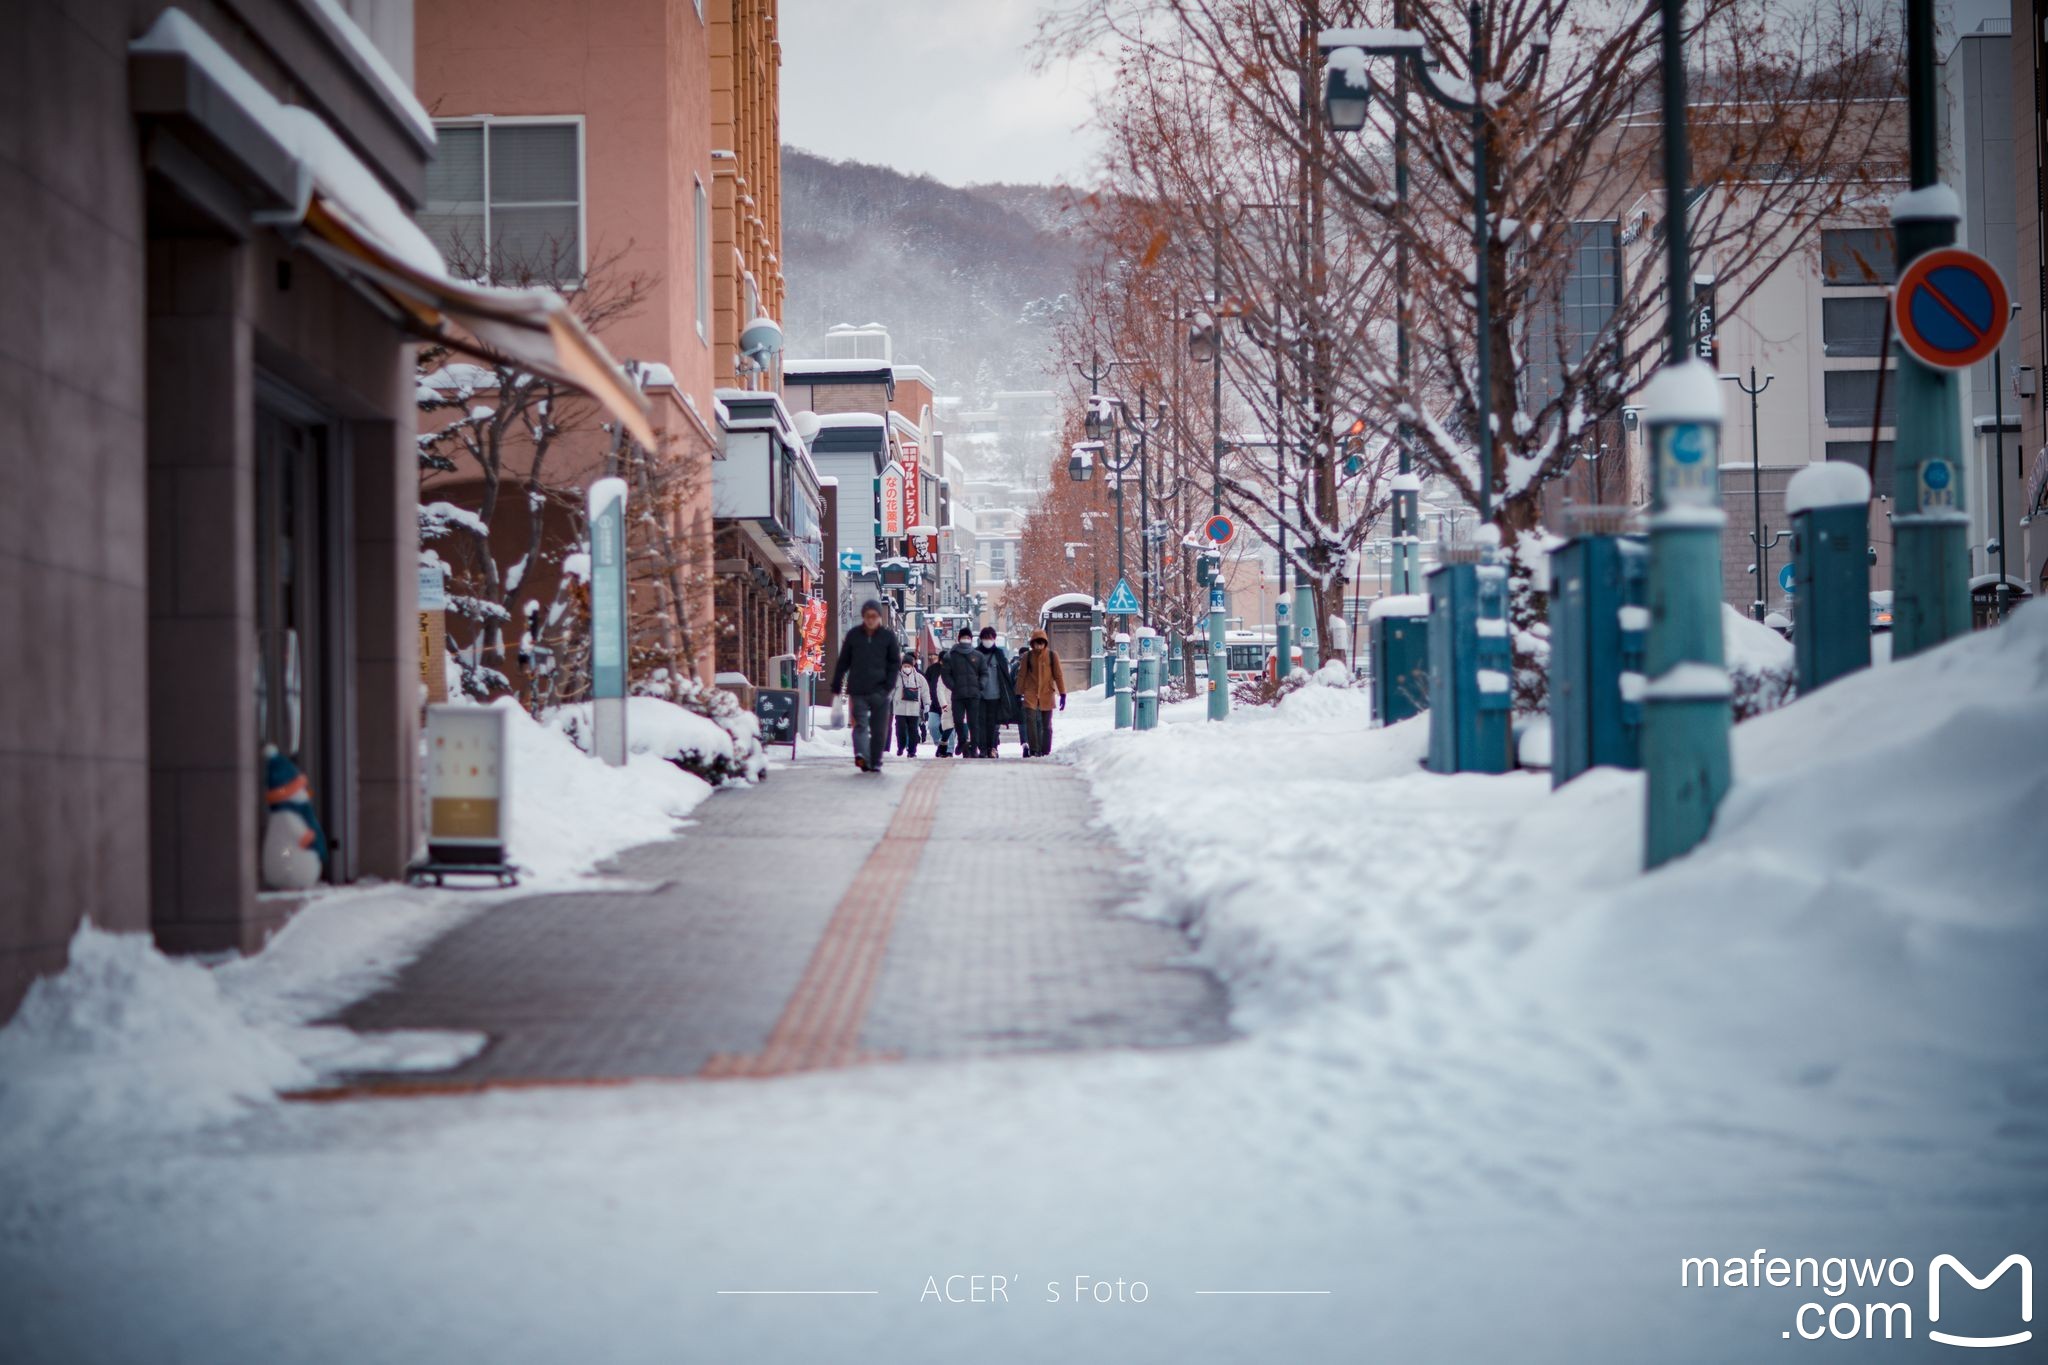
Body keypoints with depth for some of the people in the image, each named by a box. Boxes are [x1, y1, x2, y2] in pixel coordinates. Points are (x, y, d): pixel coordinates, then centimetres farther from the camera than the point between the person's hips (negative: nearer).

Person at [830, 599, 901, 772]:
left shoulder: (888, 635, 5)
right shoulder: (853, 635, 7)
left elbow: (895, 662, 4)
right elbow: (843, 662, 11)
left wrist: (889, 686, -7)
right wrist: (836, 686, 9)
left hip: (880, 691, 0)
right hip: (858, 690, 0)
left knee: (879, 729, 3)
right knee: (860, 724, -14)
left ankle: (875, 762, 12)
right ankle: (861, 755, -28)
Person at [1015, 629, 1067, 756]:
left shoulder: (1052, 656, 0)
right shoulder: (1027, 656, 2)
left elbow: (1058, 675, 3)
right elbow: (1021, 675, 7)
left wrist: (1062, 694, -1)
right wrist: (1019, 693, 5)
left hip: (1047, 694, 1)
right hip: (1030, 694, -1)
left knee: (1046, 725, 7)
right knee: (1030, 720, -16)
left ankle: (1045, 751, 14)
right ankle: (1033, 749, -14)